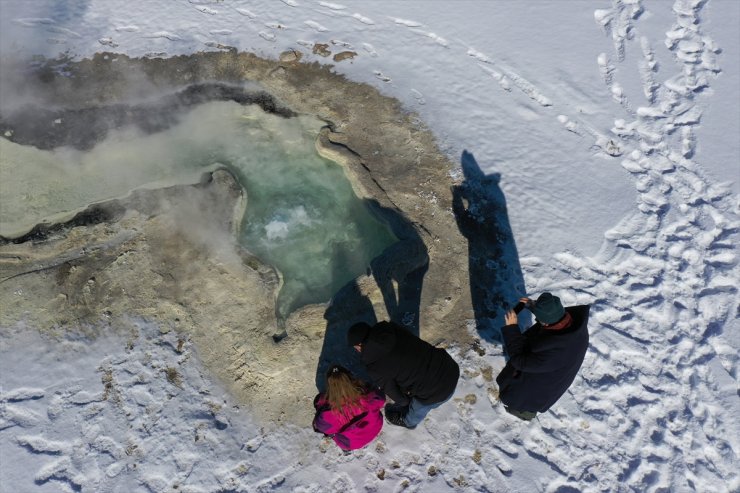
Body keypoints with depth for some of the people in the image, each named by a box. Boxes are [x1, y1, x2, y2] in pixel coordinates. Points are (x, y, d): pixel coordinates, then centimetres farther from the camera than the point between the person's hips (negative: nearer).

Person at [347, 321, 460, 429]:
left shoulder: (376, 368, -19)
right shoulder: (392, 329, -6)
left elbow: (397, 396, -3)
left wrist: (405, 401, 19)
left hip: (438, 390, -5)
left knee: (418, 408, 30)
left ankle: (408, 422, 59)